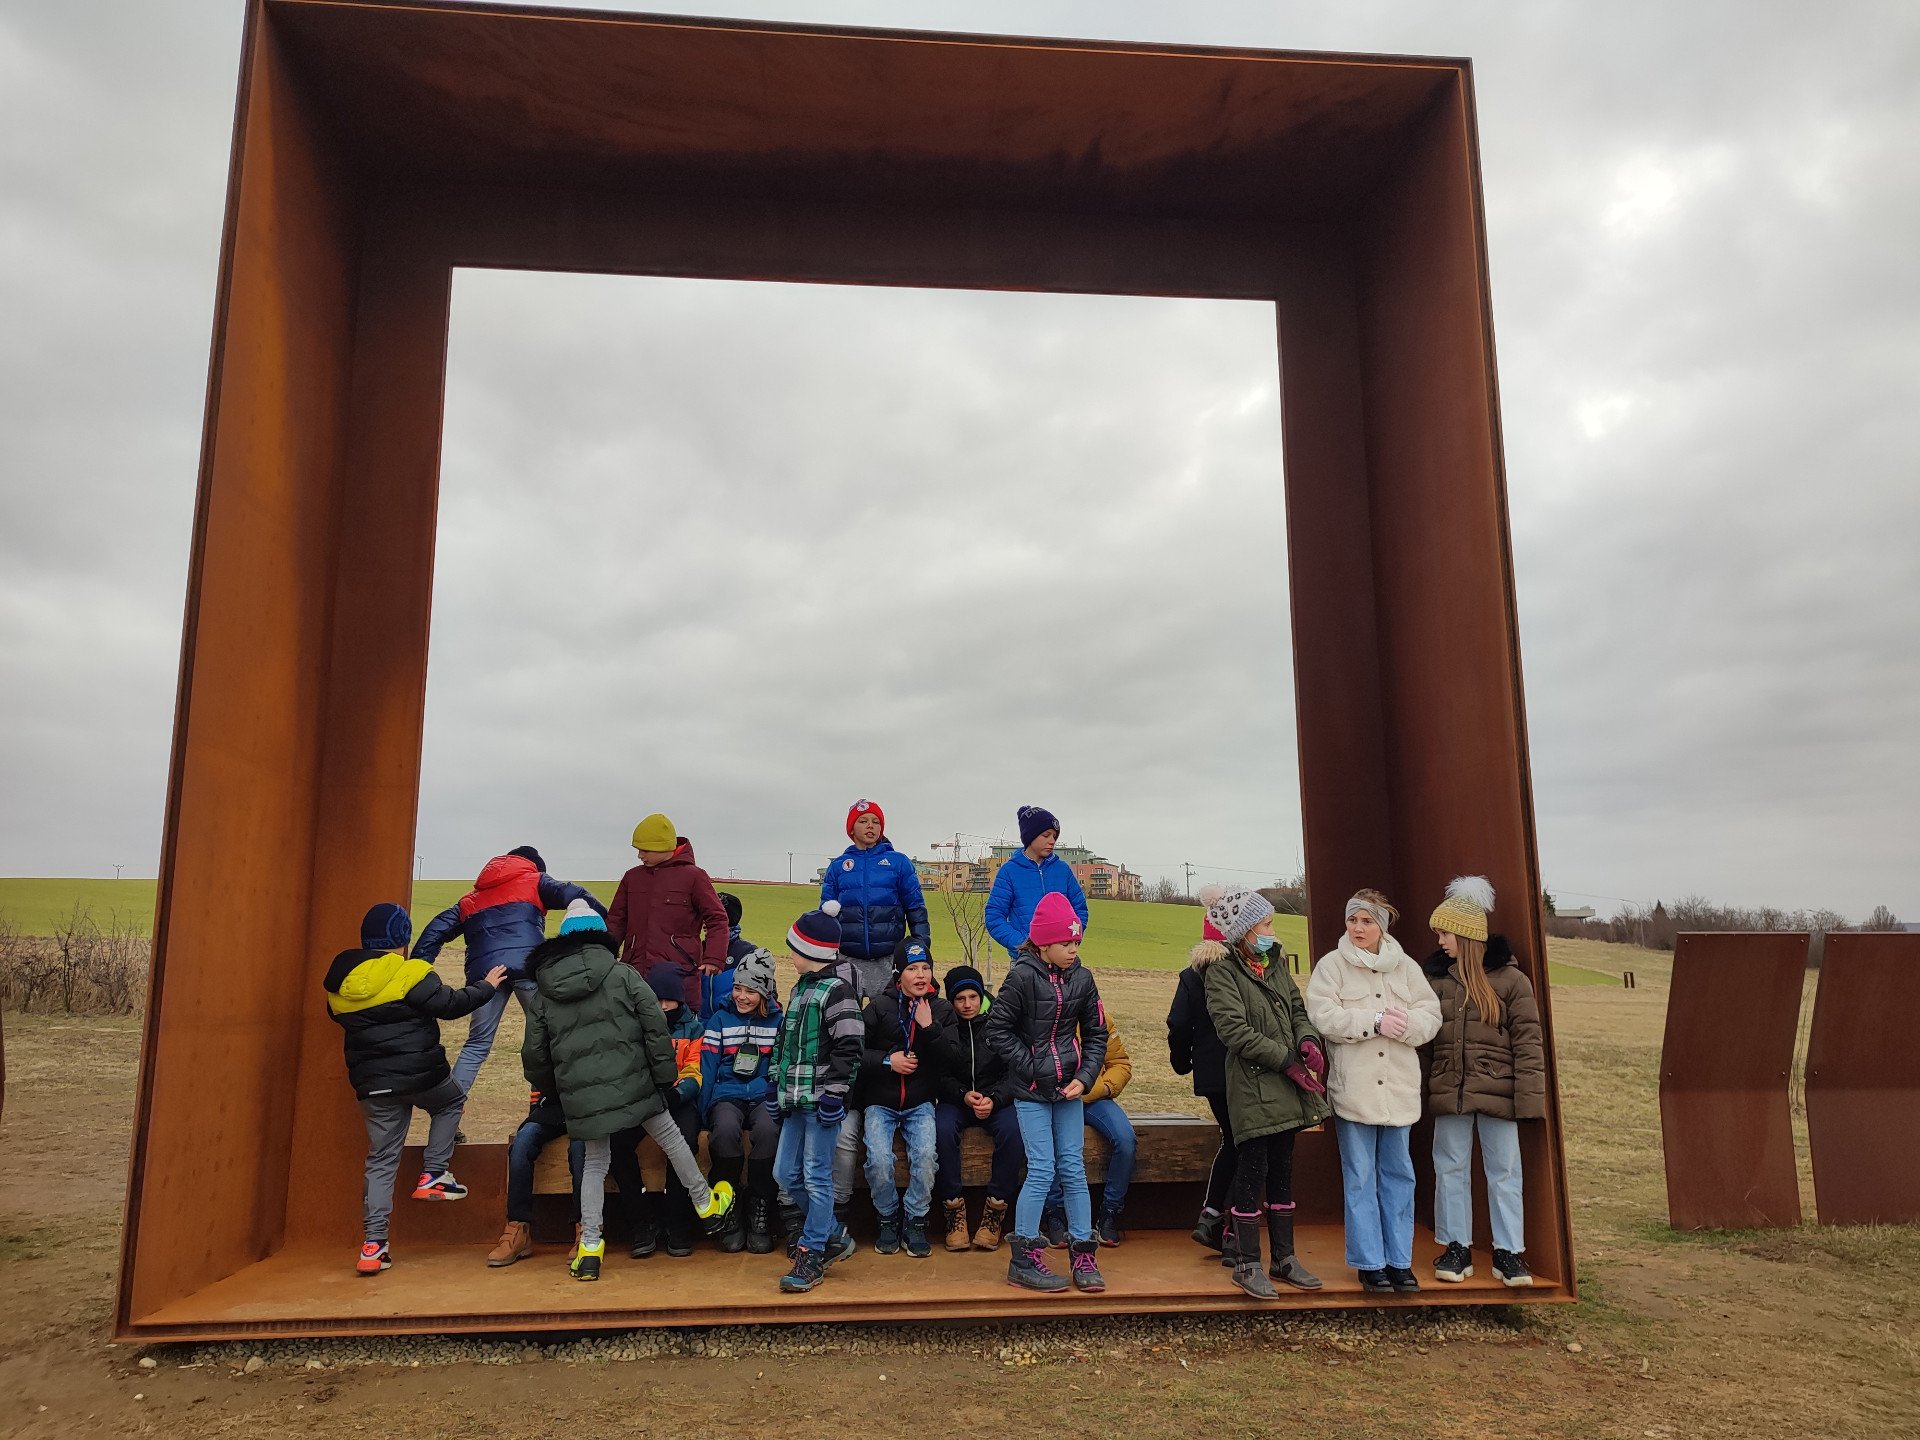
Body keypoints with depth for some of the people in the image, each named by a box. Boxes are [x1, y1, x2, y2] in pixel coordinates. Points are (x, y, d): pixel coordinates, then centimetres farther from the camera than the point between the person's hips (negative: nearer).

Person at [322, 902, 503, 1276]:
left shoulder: (341, 981, 6)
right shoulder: (411, 974, -14)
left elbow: (339, 1017, 19)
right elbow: (451, 1005, -11)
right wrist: (487, 985, 4)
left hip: (372, 1085, 5)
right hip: (421, 1075, -5)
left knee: (381, 1160, 12)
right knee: (451, 1103, 27)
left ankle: (373, 1244, 7)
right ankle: (433, 1175, 15)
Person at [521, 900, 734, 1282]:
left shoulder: (544, 994, 7)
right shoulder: (623, 974, -1)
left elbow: (534, 1054, 10)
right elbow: (655, 1026, -6)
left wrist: (552, 1089, 26)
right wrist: (665, 1074, 1)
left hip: (580, 1097, 2)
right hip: (632, 1084, -2)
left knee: (594, 1165, 16)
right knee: (671, 1138, 16)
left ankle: (589, 1249, 10)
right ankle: (708, 1208, 32)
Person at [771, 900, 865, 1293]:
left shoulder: (838, 990, -11)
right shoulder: (800, 989, 17)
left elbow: (849, 1046, -16)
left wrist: (835, 1093, -18)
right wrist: (779, 1090, 22)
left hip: (821, 1100, -9)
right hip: (796, 1100, 10)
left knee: (816, 1177, -3)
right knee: (786, 1174, 11)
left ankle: (812, 1256, 7)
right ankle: (834, 1235, 26)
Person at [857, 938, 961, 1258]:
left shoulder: (942, 1010, 4)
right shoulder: (880, 1006, -2)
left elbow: (954, 1063, -5)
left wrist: (929, 1027, -15)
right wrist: (887, 1060, -15)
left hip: (921, 1104, 1)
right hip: (880, 1103, -1)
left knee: (926, 1154, -25)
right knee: (878, 1159, -24)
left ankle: (915, 1221, -2)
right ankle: (888, 1220, 3)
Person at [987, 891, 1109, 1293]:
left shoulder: (1082, 978, 1)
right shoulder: (1023, 977, -13)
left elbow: (1096, 1034, 7)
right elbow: (998, 1027, -10)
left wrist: (1084, 1078, -5)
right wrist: (1032, 1068, -11)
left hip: (1070, 1089, 4)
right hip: (1032, 1091, -4)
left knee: (1073, 1169, 7)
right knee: (1042, 1170, -5)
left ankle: (1083, 1256, 17)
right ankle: (1023, 1260, 7)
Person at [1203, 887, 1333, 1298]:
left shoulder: (1275, 963, 12)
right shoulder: (1222, 972, -10)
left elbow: (1297, 1009, 15)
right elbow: (1235, 1030, -17)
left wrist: (1308, 1039, -7)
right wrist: (1287, 1061, -17)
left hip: (1286, 1090, 7)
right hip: (1252, 1089, -7)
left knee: (1282, 1173, 15)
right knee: (1252, 1175, -1)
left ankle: (1284, 1257, 26)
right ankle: (1247, 1264, 12)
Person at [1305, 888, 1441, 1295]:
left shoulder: (1406, 967, 8)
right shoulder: (1331, 964, -2)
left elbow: (1431, 1016, 1)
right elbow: (1323, 1016, -13)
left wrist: (1403, 1023, -19)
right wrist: (1375, 1021, -18)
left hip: (1399, 1088, 3)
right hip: (1353, 1089, -3)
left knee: (1398, 1174, 11)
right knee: (1360, 1178, 3)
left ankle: (1400, 1261, 21)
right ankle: (1370, 1262, 13)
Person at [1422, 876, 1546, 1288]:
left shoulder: (1509, 979, -6)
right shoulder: (1435, 977, 5)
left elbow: (1528, 1041, -5)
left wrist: (1529, 1097, -10)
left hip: (1497, 1092, -3)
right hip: (1448, 1093, 3)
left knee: (1504, 1171, 6)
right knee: (1450, 1169, 9)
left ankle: (1508, 1252, 18)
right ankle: (1456, 1248, 20)